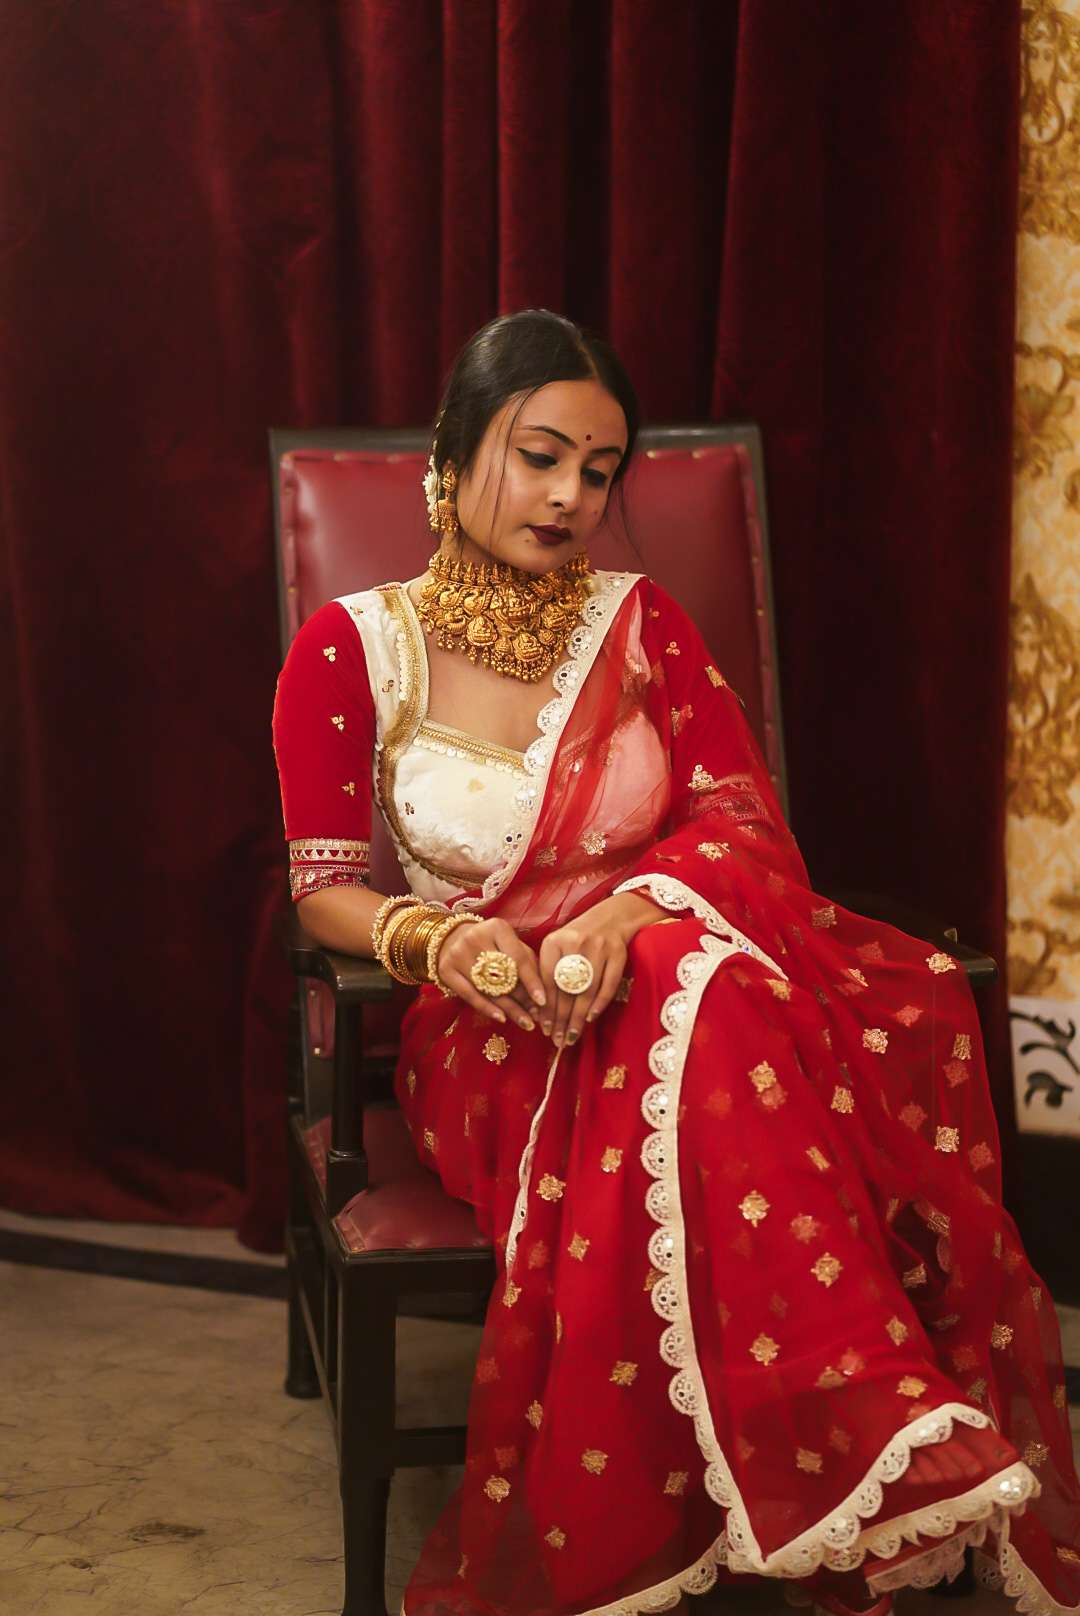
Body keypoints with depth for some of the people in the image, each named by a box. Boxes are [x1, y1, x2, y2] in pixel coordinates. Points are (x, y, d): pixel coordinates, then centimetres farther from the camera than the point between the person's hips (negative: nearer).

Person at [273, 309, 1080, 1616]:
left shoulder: (641, 625, 10)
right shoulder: (347, 653, 3)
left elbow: (744, 819, 1)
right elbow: (325, 887, 3)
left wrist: (634, 911, -21)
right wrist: (441, 939, -19)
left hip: (663, 977, 3)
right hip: (494, 1038, -3)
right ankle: (884, 1446, -37)